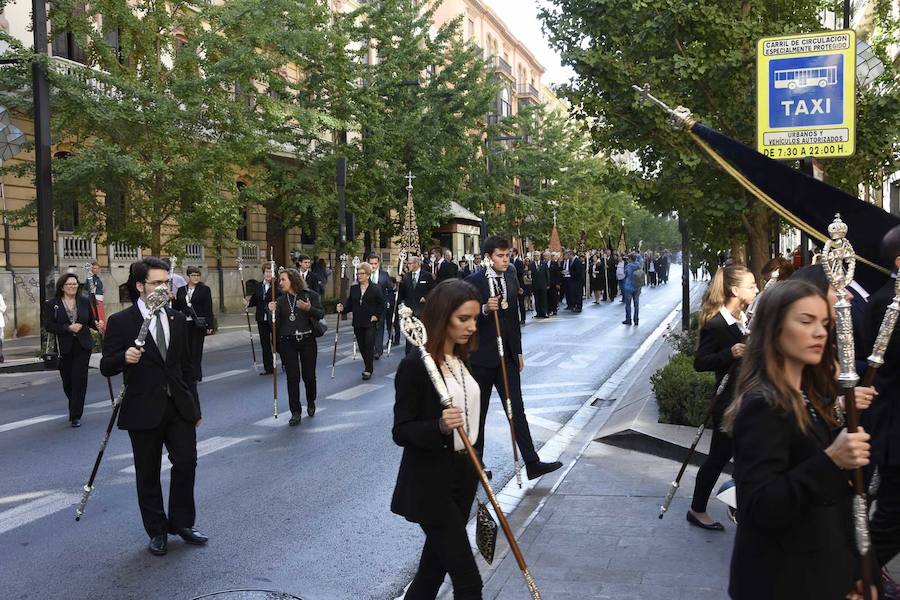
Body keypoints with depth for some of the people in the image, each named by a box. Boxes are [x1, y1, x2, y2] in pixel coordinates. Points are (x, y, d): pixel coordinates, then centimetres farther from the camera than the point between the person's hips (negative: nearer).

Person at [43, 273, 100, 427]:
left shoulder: (84, 301, 4)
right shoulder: (51, 304, -2)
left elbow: (91, 320, 11)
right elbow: (48, 325, -7)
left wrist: (97, 324, -12)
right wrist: (68, 328, -18)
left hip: (83, 346, 0)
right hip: (64, 348, 0)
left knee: (79, 380, -7)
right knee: (67, 381, 10)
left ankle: (76, 415, -3)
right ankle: (75, 408, 36)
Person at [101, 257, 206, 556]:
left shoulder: (177, 319, 8)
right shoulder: (121, 322, -6)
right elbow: (106, 367, -7)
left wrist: (195, 406, 14)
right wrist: (124, 358, -30)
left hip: (179, 407, 4)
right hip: (144, 410, -3)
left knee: (186, 463, 1)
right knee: (148, 474, 7)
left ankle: (181, 523, 20)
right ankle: (157, 531, 21)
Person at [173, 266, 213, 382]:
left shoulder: (205, 289, 0)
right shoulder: (181, 290, 11)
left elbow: (208, 308, -3)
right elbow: (176, 307, 13)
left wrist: (209, 325, -8)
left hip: (198, 324, -3)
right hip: (185, 324, 3)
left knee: (196, 350, -2)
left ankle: (196, 375, 3)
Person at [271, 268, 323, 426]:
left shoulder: (310, 295, -1)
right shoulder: (280, 300, 7)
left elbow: (321, 314, -8)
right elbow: (276, 324, 2)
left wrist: (309, 308, -25)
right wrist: (273, 311, -15)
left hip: (307, 340, -2)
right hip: (287, 343, 2)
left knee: (309, 375, 5)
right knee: (292, 377, -1)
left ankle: (311, 402, 34)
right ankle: (295, 412, 7)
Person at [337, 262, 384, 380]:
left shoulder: (375, 289, -3)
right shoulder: (353, 288, 7)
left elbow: (381, 305, 1)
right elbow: (350, 304, 8)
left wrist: (377, 316, -10)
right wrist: (342, 308, -11)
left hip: (370, 322, -4)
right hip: (357, 323, 4)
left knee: (369, 345, -10)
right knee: (362, 346, 8)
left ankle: (368, 370, -4)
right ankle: (368, 367, 21)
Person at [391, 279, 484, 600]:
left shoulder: (460, 360, 7)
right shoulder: (414, 366, -17)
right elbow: (401, 432, -15)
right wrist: (439, 426, -33)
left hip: (462, 476, 8)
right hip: (430, 485, -8)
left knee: (436, 561, 18)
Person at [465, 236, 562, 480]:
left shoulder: (511, 281, 9)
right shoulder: (473, 282, -9)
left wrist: (518, 352, 16)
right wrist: (485, 309, -28)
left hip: (507, 356, 5)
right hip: (482, 357, -5)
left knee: (516, 409, 2)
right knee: (478, 411, 7)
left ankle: (532, 463, 1)